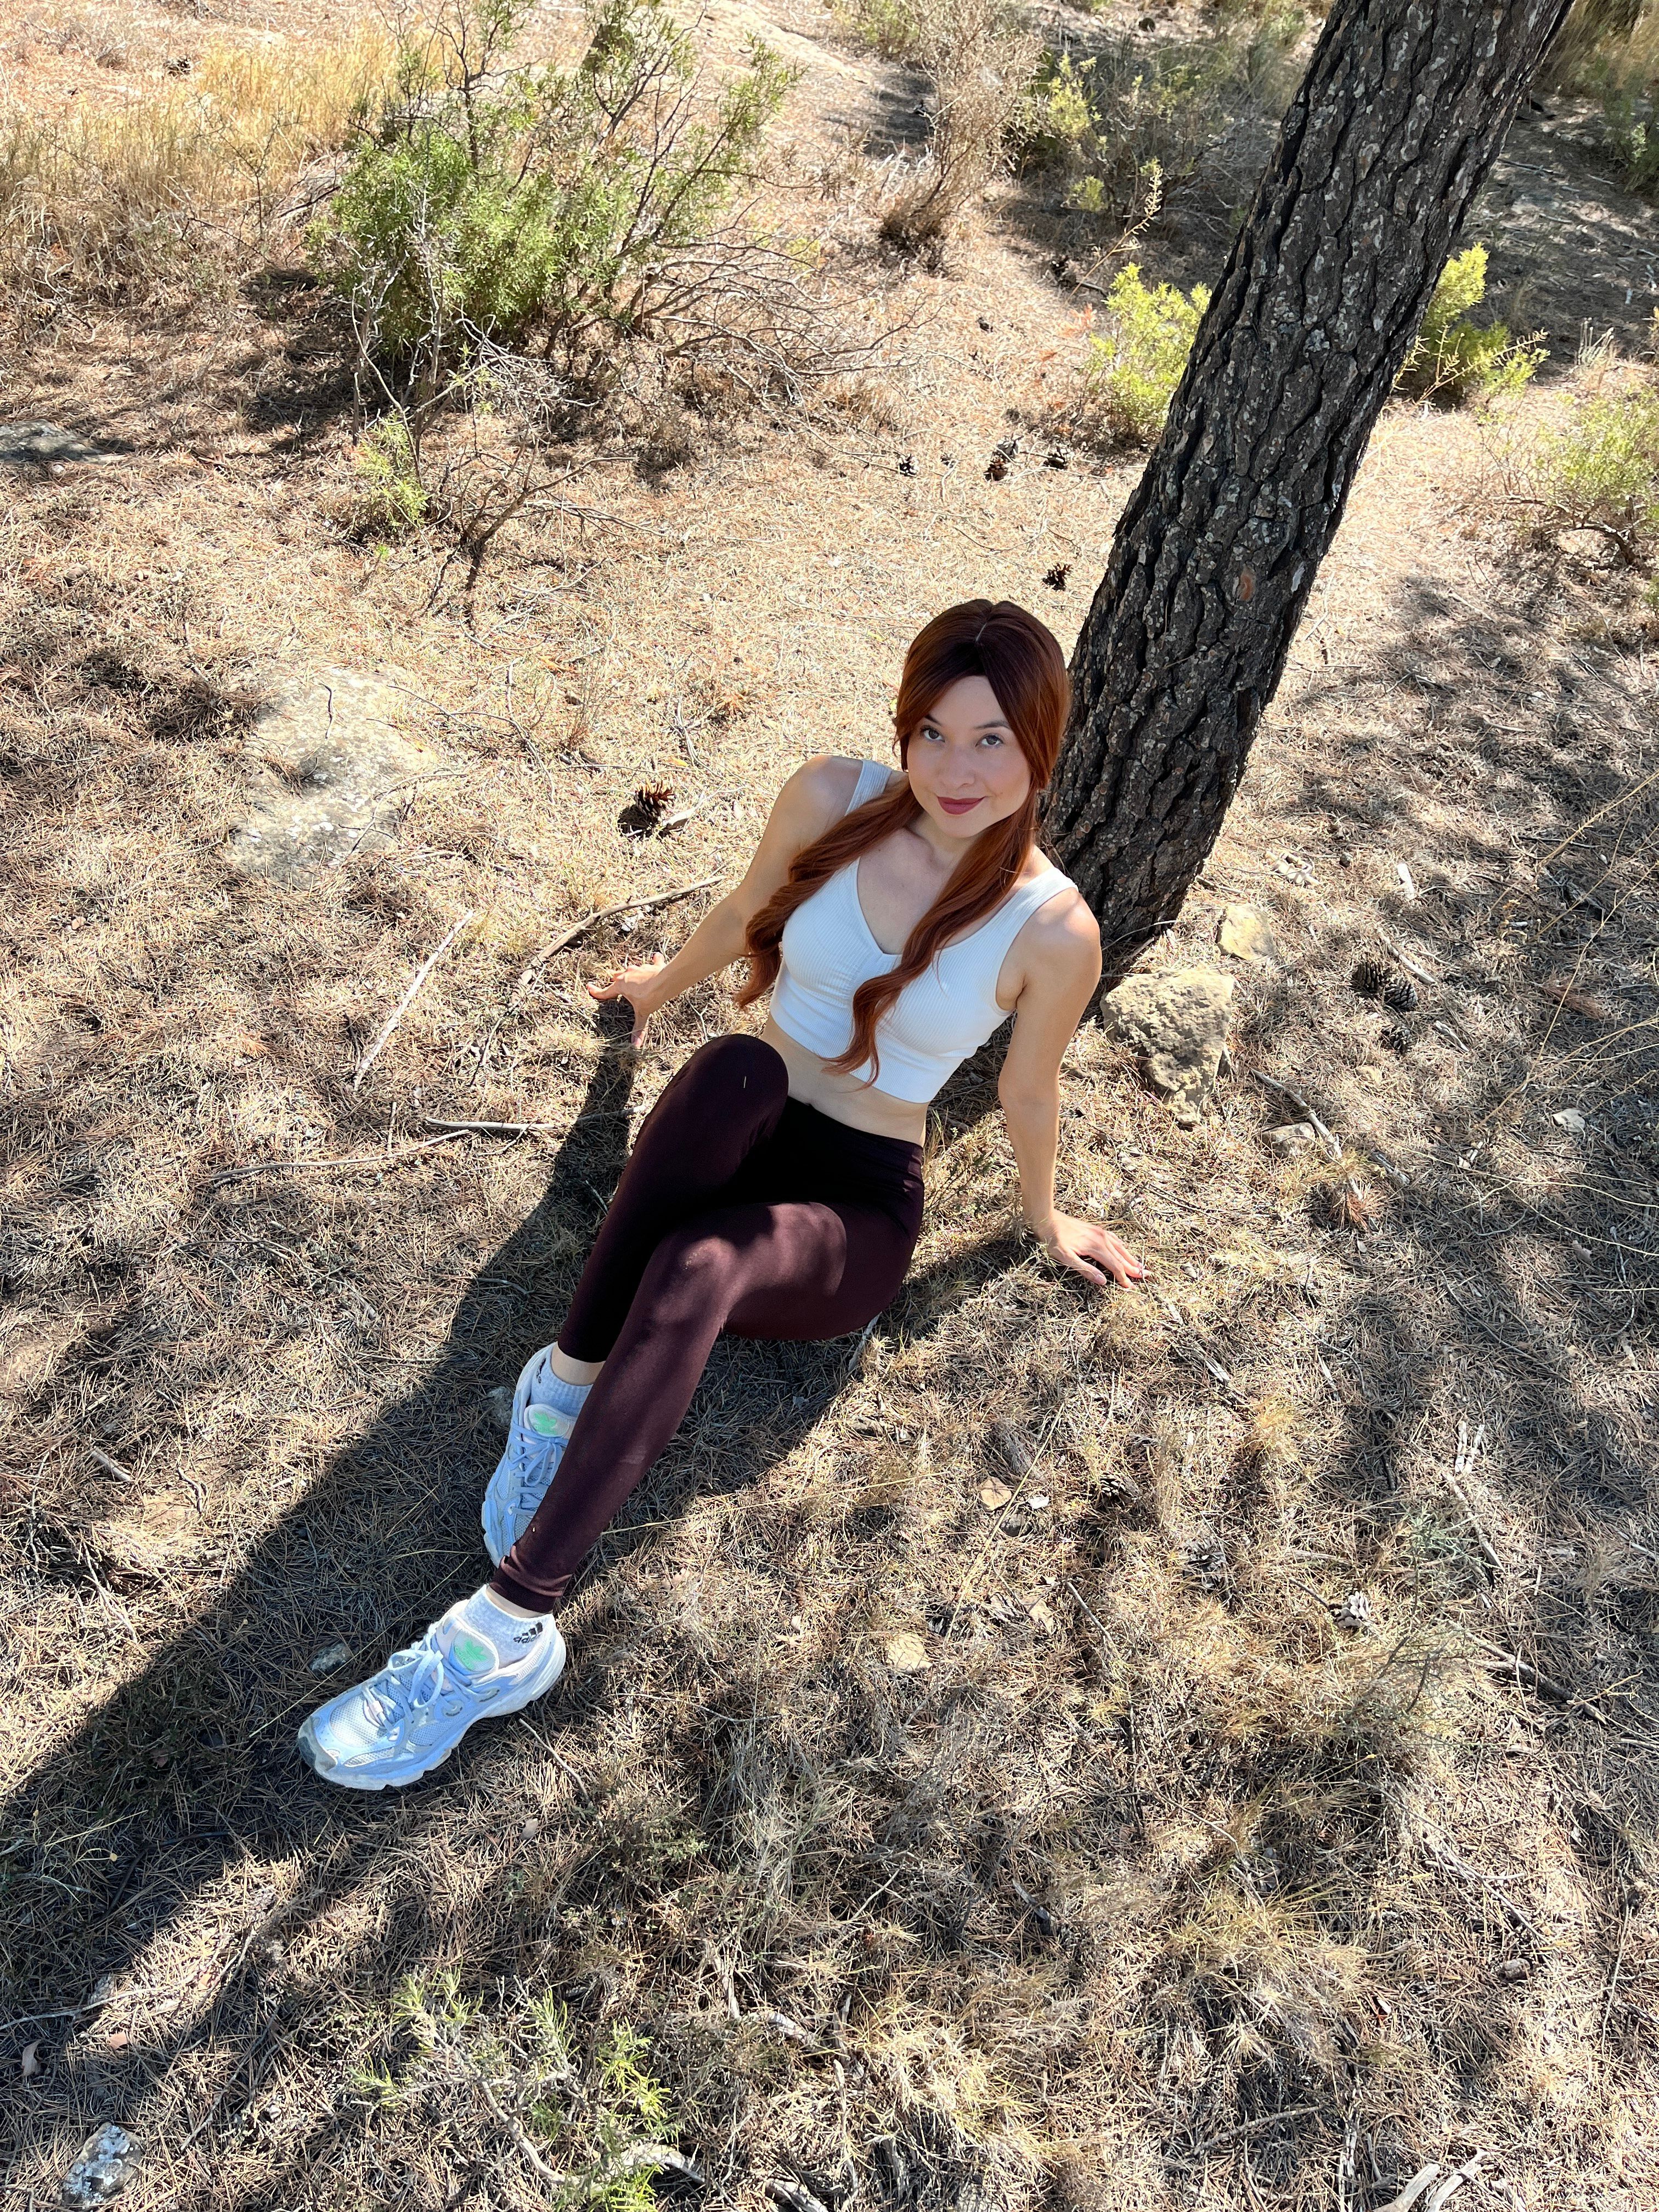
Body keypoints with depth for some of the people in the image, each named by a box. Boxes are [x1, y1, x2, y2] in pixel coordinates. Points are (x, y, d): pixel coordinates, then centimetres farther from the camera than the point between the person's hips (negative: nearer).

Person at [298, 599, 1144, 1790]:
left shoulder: (1051, 931, -13)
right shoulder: (833, 798, -6)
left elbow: (1029, 1088, 4)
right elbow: (746, 913, 13)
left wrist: (1045, 1217, 19)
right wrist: (666, 981, 30)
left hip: (857, 1210, -2)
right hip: (736, 1141, 3)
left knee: (693, 1271, -37)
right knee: (738, 1067, -37)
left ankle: (508, 1627, -32)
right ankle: (569, 1383, -26)